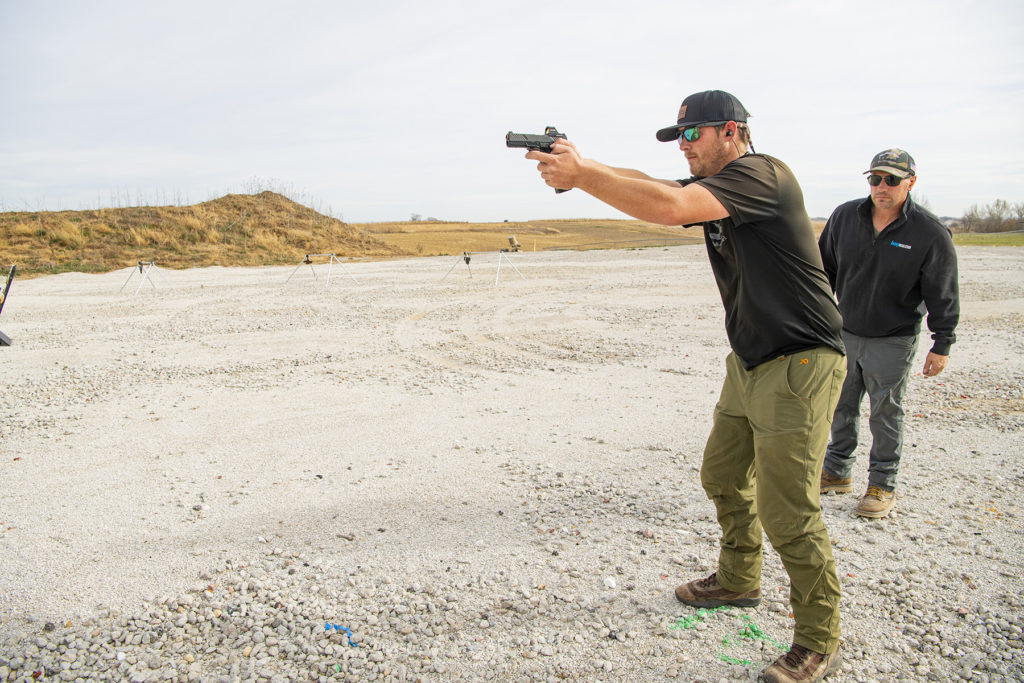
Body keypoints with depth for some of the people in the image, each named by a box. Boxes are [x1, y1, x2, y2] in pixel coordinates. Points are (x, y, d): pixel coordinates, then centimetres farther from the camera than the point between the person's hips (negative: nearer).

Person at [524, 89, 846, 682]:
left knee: (787, 511, -5)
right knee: (724, 478, 20)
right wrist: (579, 166, -14)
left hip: (799, 365, -10)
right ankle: (738, 582, 42)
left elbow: (668, 206, -33)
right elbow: (646, 186, 2)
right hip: (750, 362, 10)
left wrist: (581, 174, -27)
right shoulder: (712, 186, 11)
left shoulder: (762, 175, -19)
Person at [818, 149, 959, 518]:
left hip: (893, 340, -4)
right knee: (841, 406, 13)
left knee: (885, 412, 3)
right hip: (845, 332, 4)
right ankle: (837, 472, 28)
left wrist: (941, 345, -8)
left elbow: (943, 295, -7)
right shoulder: (845, 217, -2)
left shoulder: (931, 233, -12)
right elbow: (825, 269, 10)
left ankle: (882, 485, 16)